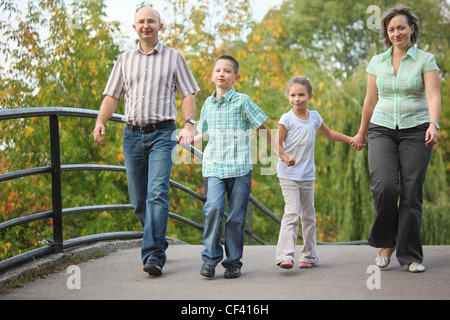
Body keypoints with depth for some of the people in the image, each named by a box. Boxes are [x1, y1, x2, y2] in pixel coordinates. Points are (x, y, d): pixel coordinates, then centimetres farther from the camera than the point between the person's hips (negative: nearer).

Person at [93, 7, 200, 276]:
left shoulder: (173, 57, 8)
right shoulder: (125, 60, 15)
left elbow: (188, 95, 5)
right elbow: (112, 96, 13)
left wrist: (190, 125, -11)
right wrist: (101, 121, -5)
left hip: (162, 134, -4)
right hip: (132, 133, 4)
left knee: (157, 193, -17)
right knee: (138, 198, 5)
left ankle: (154, 255, -19)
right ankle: (159, 242, 26)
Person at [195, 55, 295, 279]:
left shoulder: (242, 101, 0)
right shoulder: (208, 104, 11)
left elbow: (263, 129, 5)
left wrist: (281, 153, 3)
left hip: (240, 168, -2)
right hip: (214, 167, 2)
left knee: (236, 217, -1)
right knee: (213, 208, -18)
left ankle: (233, 262, 12)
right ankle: (210, 258, -7)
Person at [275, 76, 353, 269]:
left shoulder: (314, 117, 9)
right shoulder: (286, 119, -6)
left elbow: (330, 134, 25)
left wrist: (352, 140, 24)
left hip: (307, 175, 5)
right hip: (288, 175, -5)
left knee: (308, 215, 10)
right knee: (291, 212, -17)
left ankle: (309, 256, 19)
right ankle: (285, 256, -22)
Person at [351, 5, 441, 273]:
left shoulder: (426, 60, 1)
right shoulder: (377, 62, 10)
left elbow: (433, 97, -11)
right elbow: (371, 100, 19)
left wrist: (433, 124, -28)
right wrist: (362, 134, 25)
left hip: (416, 131, -2)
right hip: (382, 130, 2)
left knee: (412, 193, -5)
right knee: (384, 186, -18)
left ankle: (410, 256, 7)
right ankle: (387, 241, 6)